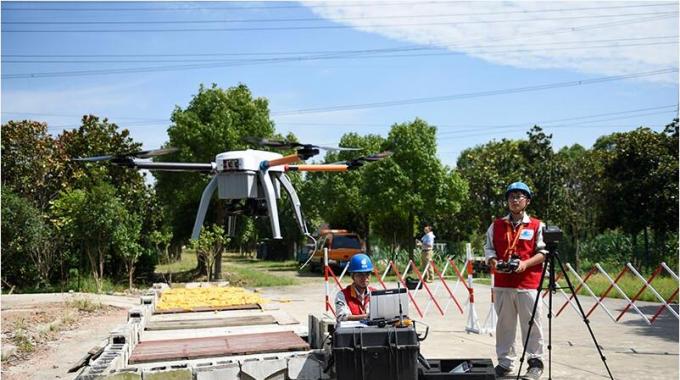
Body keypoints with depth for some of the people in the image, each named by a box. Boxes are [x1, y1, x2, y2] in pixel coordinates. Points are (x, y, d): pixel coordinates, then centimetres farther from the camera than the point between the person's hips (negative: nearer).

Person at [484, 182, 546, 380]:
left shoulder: (537, 226, 3)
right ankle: (505, 362, 18)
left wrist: (525, 263, -14)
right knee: (504, 324, 8)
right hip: (502, 283, 3)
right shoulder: (496, 225, 10)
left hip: (528, 284, -3)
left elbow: (543, 252, 0)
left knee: (531, 324, 1)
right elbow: (489, 248, 13)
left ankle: (535, 362, 14)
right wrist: (493, 261, -7)